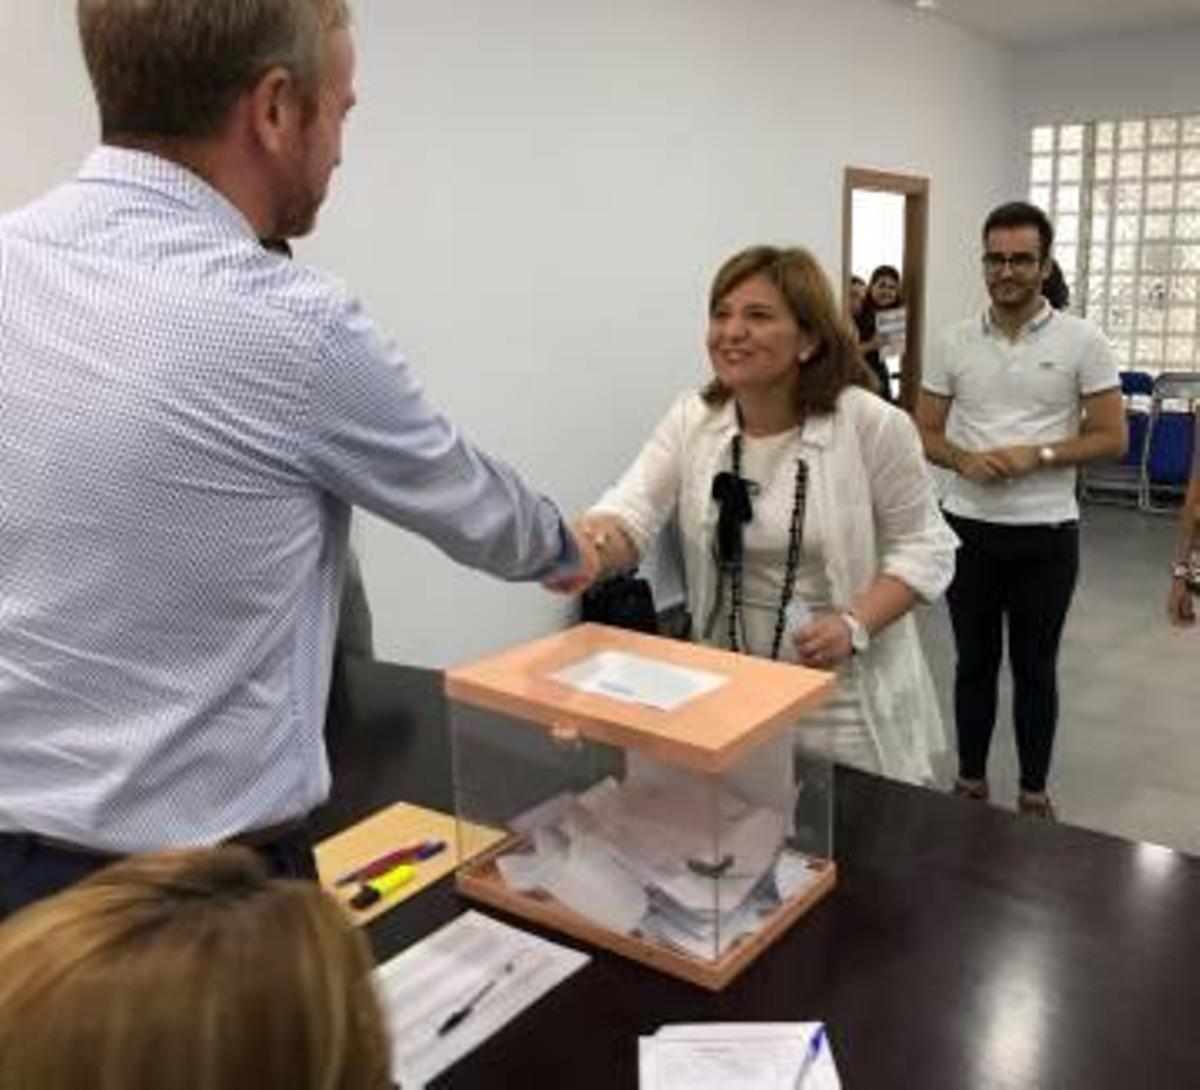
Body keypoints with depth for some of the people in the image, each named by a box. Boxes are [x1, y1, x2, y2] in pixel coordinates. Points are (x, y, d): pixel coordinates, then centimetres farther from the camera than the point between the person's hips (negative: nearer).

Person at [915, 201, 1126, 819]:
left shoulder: (1082, 342, -4)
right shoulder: (954, 344, 2)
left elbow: (1111, 439, -4)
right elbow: (924, 433, 5)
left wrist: (1037, 454, -18)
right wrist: (964, 460, -15)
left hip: (1046, 533, -2)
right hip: (969, 528, 2)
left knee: (1035, 668, 10)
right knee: (974, 663, 13)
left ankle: (1033, 791, 26)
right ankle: (970, 780, 29)